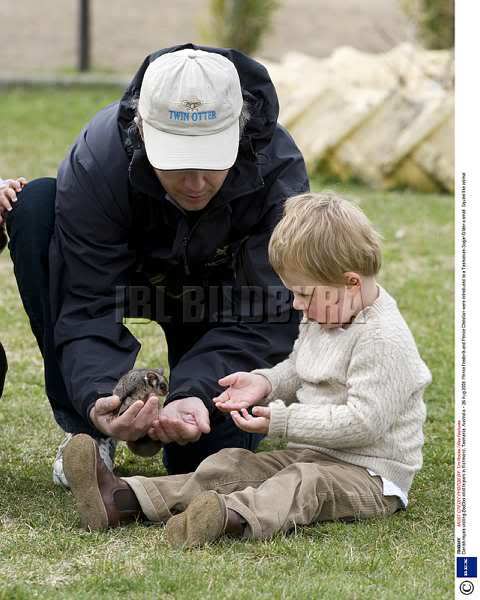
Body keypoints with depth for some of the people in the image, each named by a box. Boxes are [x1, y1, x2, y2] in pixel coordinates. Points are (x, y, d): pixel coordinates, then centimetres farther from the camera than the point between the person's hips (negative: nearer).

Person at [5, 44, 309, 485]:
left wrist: (196, 394, -49)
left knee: (211, 452, -20)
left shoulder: (279, 169, -33)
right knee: (35, 206, -31)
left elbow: (261, 318, -32)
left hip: (221, 294, 0)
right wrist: (98, 397, -53)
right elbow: (89, 308, -33)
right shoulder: (96, 160, -35)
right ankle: (87, 427, -20)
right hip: (127, 276, 0)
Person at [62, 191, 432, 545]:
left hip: (371, 476, -8)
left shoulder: (383, 340, -20)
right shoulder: (322, 317, 11)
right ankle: (123, 499, -22)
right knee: (231, 466, -8)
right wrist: (265, 383, 3)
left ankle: (233, 517, -66)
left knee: (306, 484, -36)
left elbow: (363, 420, -25)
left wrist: (283, 421, -23)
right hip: (310, 456, 9)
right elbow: (296, 371, 26)